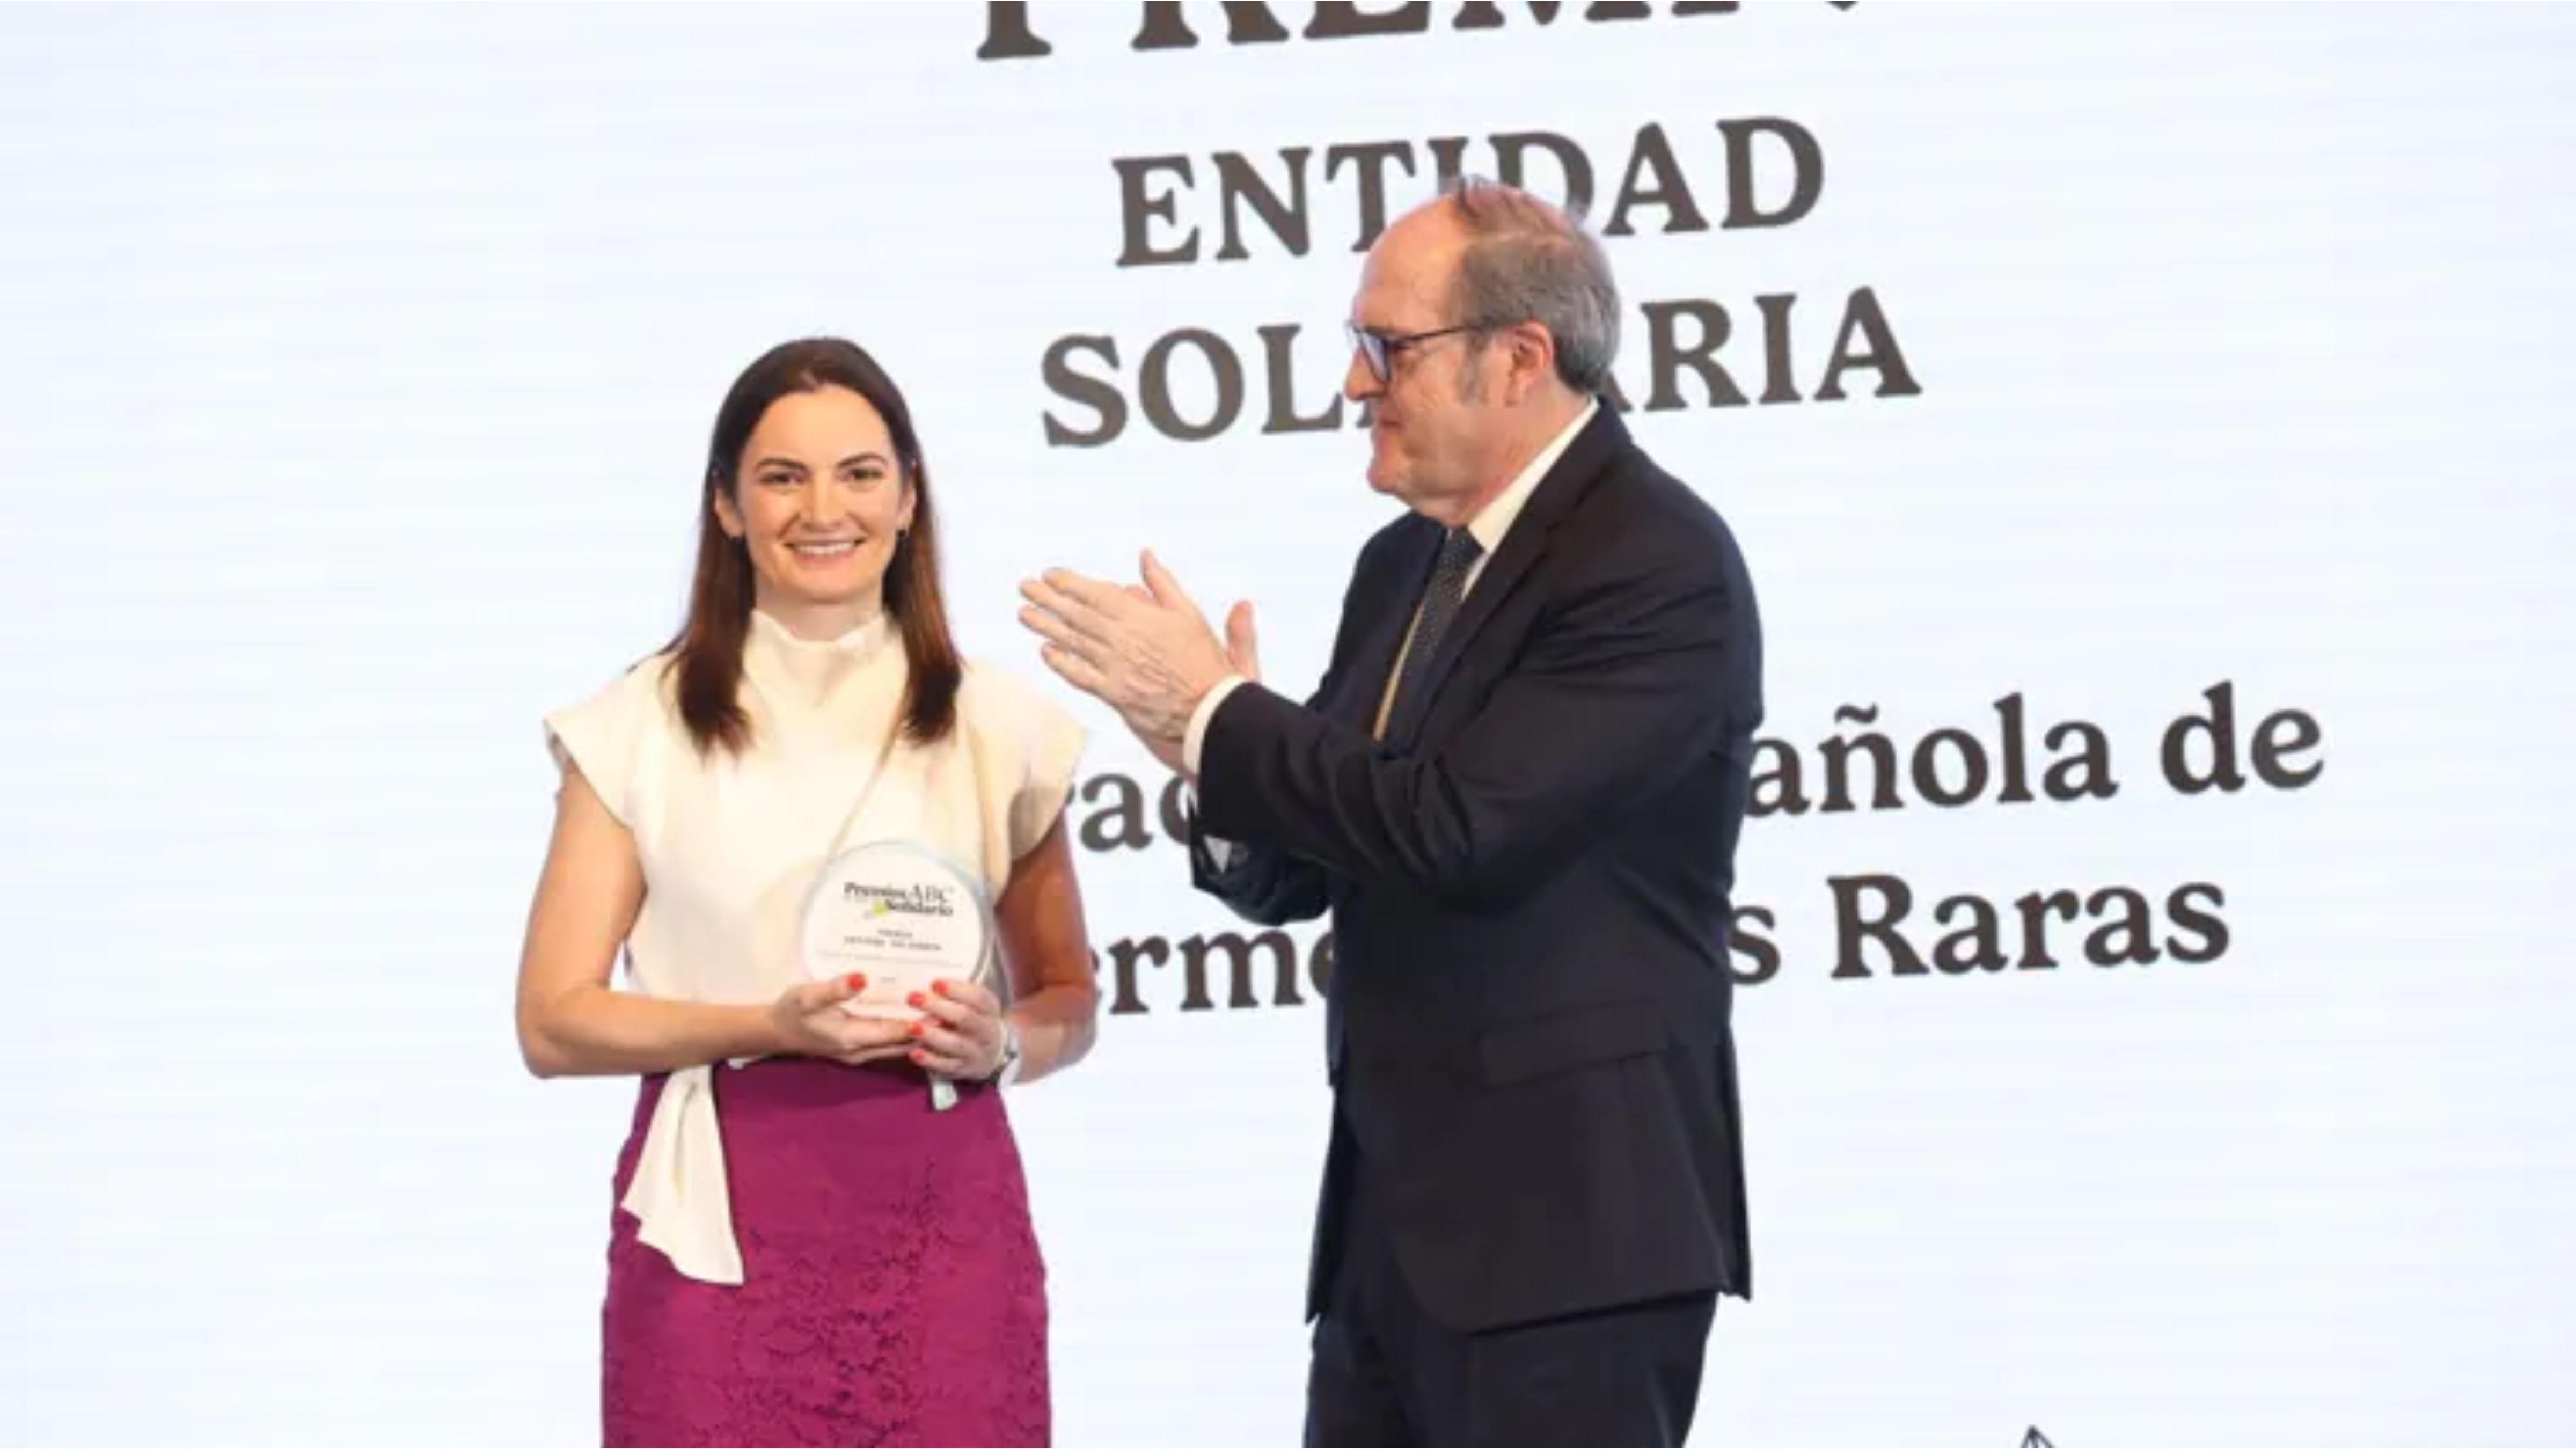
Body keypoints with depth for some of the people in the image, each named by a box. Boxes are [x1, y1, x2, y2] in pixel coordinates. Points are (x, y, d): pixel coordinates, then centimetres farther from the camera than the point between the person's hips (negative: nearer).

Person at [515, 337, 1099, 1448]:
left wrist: (1000, 1047, -8)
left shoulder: (998, 727, 7)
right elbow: (553, 1023, -2)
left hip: (941, 1219, 1)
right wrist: (772, 1028, -16)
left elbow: (1069, 1002, 15)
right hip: (722, 1226, -1)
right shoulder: (641, 728, 1)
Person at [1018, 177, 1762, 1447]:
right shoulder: (1405, 566, 14)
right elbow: (1301, 873, 16)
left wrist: (1214, 710, -14)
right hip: (1395, 1223, 9)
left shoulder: (1658, 565, -14)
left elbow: (1458, 828, -25)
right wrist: (1223, 765, -6)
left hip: (1568, 1230, -9)